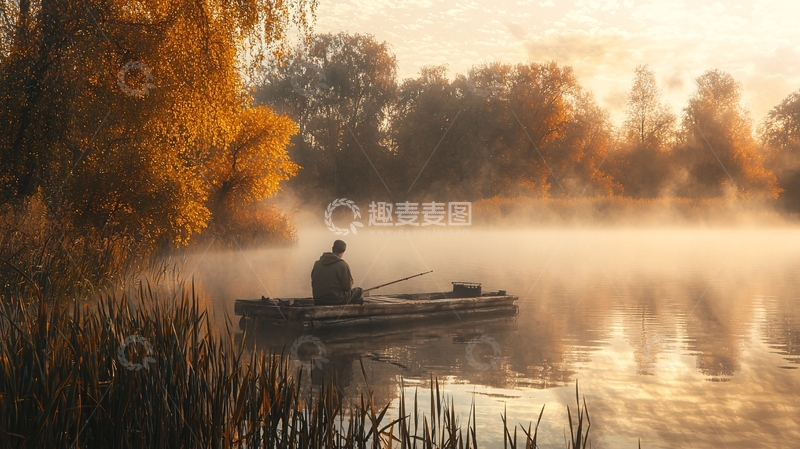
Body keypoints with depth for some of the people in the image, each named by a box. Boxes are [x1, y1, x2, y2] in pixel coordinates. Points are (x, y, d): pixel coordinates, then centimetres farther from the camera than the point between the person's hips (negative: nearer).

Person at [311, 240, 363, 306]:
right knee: (359, 291, 14)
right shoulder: (342, 265, -11)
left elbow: (313, 285, 12)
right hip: (337, 301, -6)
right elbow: (348, 287, -7)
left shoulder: (317, 264, 6)